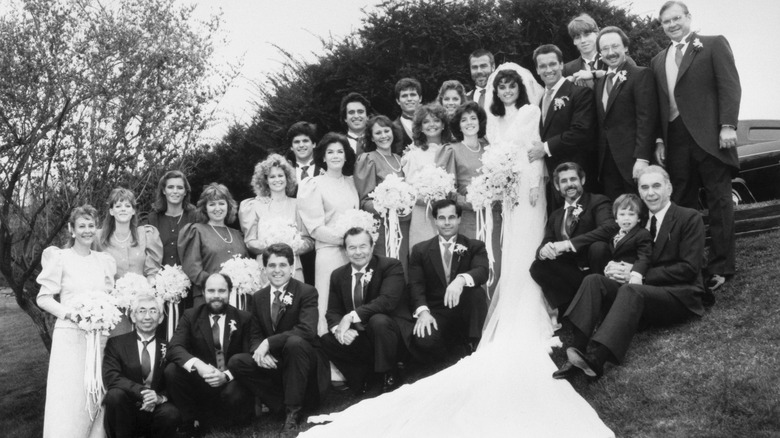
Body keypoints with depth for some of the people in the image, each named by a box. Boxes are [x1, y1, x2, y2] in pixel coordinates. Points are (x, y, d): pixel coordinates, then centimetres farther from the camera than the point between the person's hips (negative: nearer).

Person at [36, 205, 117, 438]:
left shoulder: (106, 261, 12)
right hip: (71, 337, -4)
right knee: (69, 401, -5)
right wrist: (71, 313, -16)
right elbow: (43, 298, -3)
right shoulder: (61, 258, 0)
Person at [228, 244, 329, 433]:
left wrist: (269, 343, -27)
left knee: (294, 342, -36)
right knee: (236, 362, -17)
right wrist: (260, 351, -19)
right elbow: (256, 336, 6)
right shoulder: (258, 297, 6)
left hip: (306, 361, -5)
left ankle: (293, 412, -24)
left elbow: (307, 330, -26)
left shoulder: (307, 292, -11)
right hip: (273, 362, 5)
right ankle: (281, 403, -10)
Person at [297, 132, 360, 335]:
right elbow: (316, 228, -5)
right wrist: (344, 238, -13)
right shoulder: (314, 185, 1)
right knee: (329, 306, -5)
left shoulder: (351, 182, 12)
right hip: (330, 252, -4)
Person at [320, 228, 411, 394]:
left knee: (378, 320, -36)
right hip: (357, 338, 4)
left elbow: (388, 300, -24)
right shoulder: (338, 275, 7)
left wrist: (351, 317, -31)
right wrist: (338, 329, -21)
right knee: (326, 341, -19)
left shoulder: (391, 266, -9)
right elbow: (332, 312, 4)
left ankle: (389, 378, -14)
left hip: (390, 329, -4)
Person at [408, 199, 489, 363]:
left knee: (477, 291, -31)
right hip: (435, 313, 0)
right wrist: (423, 311, -21)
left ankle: (471, 347, -17)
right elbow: (415, 285, 0)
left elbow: (483, 271, -13)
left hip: (464, 313, 0)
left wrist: (461, 279, -36)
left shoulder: (475, 247, 8)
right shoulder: (420, 250, 10)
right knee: (424, 341, -31)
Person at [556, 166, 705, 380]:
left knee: (631, 290, -35)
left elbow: (688, 268, -9)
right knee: (594, 280, -18)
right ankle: (578, 349, -35)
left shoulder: (689, 218, 1)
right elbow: (631, 261, 17)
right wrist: (616, 268, -11)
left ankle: (595, 359, -52)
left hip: (680, 296, -6)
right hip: (644, 291, 6)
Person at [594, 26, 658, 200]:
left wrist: (642, 158, -18)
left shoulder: (641, 75, -3)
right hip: (607, 163, 6)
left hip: (632, 160, -6)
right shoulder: (600, 81, 18)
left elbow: (646, 118, -11)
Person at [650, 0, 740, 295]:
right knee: (681, 205, 4)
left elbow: (730, 85, -4)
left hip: (710, 137, -5)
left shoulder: (714, 45, 5)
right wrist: (659, 139, 8)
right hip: (675, 139, 5)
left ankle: (720, 269, 3)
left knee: (719, 203, -1)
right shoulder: (658, 60, 20)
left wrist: (728, 125, -13)